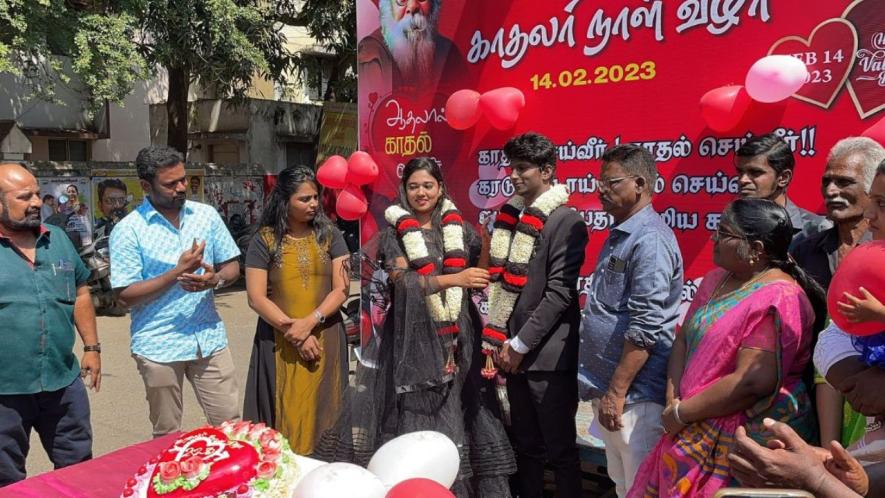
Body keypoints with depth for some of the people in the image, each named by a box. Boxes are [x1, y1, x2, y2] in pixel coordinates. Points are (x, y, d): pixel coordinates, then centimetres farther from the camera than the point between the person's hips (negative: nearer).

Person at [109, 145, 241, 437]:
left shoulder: (206, 215, 4)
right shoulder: (128, 231, -8)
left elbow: (232, 266, 9)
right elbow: (126, 295, -10)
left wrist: (215, 279, -14)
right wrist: (178, 272, -19)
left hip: (210, 339, 3)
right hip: (159, 346, -3)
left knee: (230, 425, 7)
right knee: (167, 436, 13)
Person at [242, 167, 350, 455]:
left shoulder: (329, 235, 4)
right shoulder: (265, 240, -1)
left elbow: (341, 289, -2)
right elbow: (256, 298, -5)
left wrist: (309, 322, -15)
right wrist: (293, 331, -11)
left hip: (325, 340, 1)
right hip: (279, 344, -1)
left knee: (321, 415, 7)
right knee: (284, 417, 4)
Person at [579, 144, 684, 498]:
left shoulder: (650, 240, -17)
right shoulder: (620, 234, 12)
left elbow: (645, 327, -22)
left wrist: (616, 392, -20)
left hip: (634, 392, -9)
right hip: (610, 387, 9)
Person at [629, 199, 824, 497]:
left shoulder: (777, 299, -19)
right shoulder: (715, 280, 8)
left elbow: (752, 382, -26)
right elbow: (683, 340, 9)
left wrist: (681, 414, -17)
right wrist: (672, 400, -6)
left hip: (747, 438, -8)